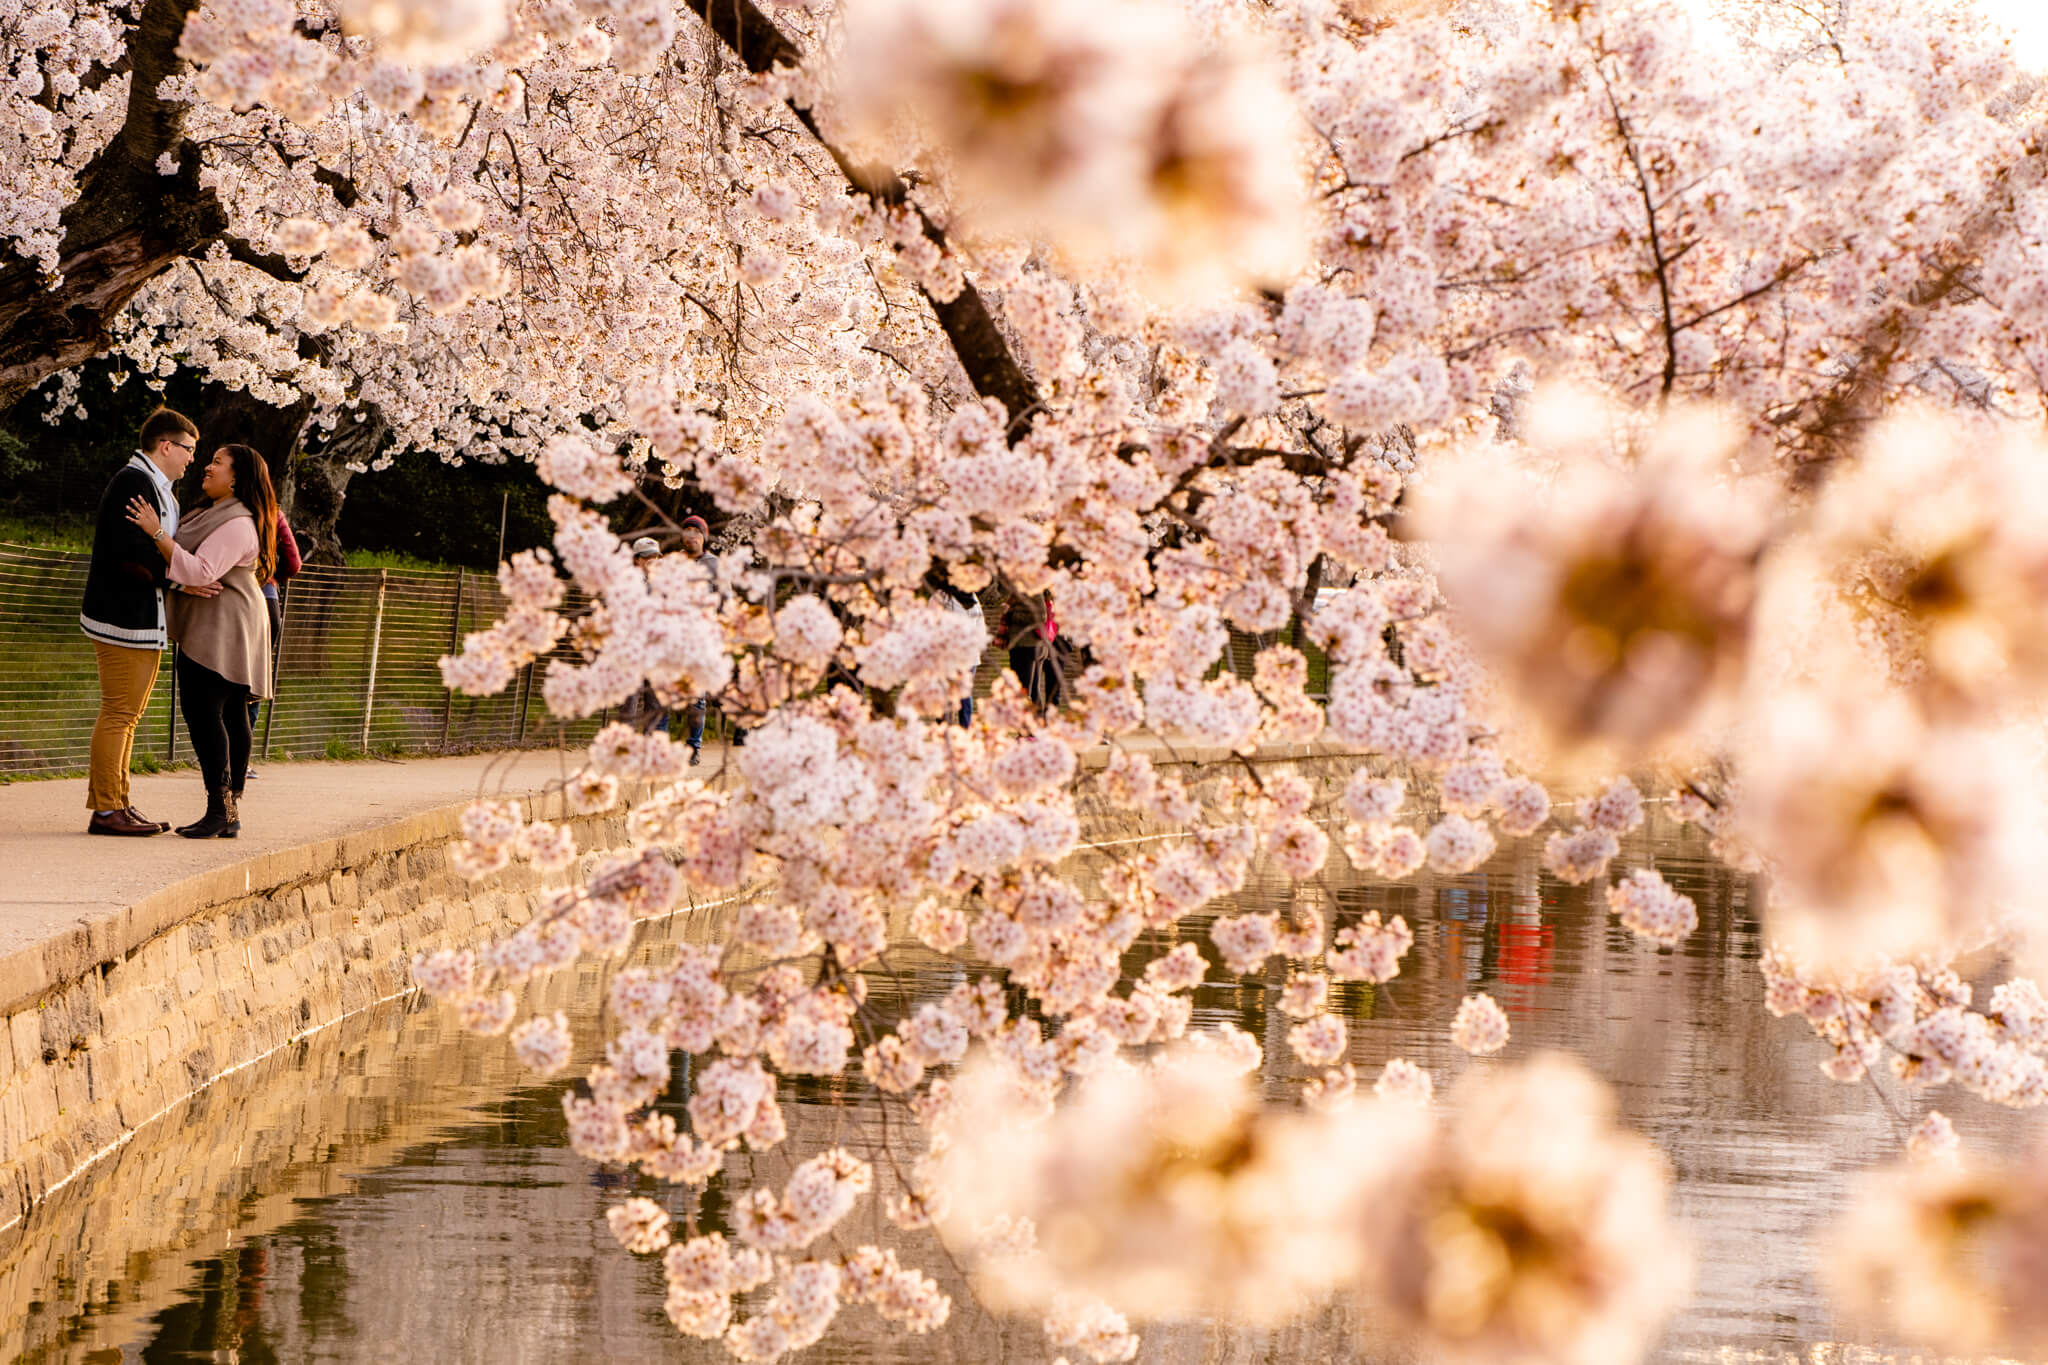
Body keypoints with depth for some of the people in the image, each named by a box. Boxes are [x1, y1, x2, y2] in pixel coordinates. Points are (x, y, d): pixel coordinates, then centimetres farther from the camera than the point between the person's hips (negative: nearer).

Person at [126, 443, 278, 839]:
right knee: (230, 716, 7)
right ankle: (230, 812, 6)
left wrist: (157, 532, -26)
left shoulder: (237, 525, -16)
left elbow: (200, 572, -26)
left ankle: (218, 810, -17)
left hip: (220, 628, -11)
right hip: (211, 630, 11)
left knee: (203, 710, -15)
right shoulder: (214, 514, 19)